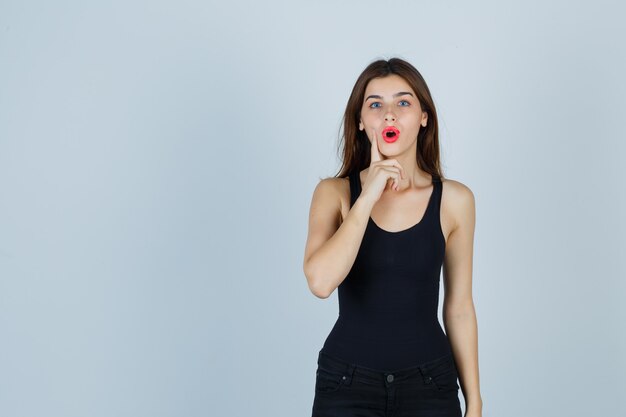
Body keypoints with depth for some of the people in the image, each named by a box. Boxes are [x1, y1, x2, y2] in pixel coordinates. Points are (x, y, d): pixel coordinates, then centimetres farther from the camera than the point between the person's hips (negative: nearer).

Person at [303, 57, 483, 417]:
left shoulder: (454, 199, -2)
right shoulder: (334, 192, -4)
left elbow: (459, 307, 4)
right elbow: (321, 282, -21)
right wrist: (367, 196, -18)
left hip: (428, 385, 1)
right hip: (347, 384, -1)